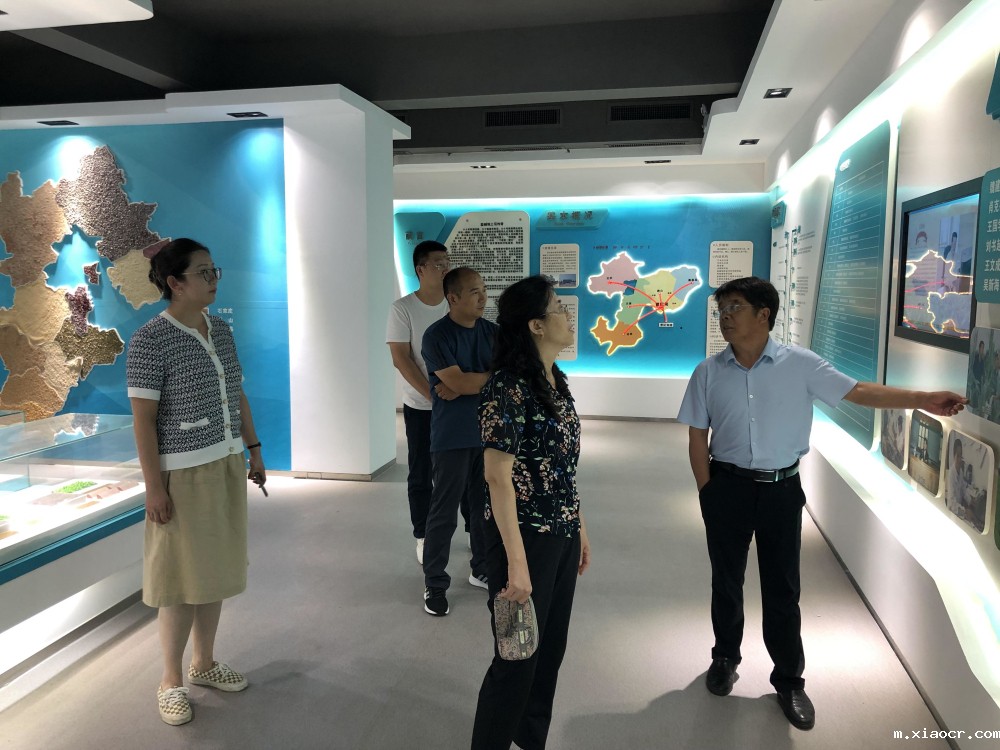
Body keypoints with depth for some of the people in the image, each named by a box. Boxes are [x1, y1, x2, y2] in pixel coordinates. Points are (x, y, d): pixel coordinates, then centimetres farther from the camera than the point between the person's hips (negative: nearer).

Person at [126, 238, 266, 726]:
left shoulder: (221, 330, 7)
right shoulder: (149, 342, -13)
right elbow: (144, 419, -14)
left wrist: (254, 450, 13)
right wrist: (154, 486, -16)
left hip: (226, 467, 6)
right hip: (183, 474, -6)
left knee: (215, 570, 14)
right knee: (182, 579, 3)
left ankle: (204, 664, 31)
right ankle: (171, 682, 21)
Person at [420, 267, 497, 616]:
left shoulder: (492, 332, 6)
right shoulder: (437, 336, -10)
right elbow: (458, 382, -19)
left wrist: (467, 386, -14)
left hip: (489, 432, 5)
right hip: (452, 437, -5)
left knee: (487, 506, 15)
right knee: (444, 512, 2)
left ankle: (483, 570, 32)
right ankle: (434, 584, 15)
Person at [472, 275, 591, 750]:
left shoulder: (556, 381, 7)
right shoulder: (508, 389, -20)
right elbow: (498, 479, -21)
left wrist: (580, 529, 15)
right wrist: (517, 563, -21)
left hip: (562, 536, 8)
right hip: (526, 538, -8)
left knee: (551, 648, 20)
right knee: (517, 656, 6)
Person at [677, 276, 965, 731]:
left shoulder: (800, 364, -6)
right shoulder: (708, 373, -4)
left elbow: (858, 392, -6)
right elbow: (697, 439, 0)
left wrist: (923, 400, -15)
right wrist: (708, 493, -2)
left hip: (782, 489, -1)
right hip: (727, 486, 1)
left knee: (782, 588, 8)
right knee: (727, 580, 14)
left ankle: (789, 680, 26)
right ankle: (725, 658, 37)